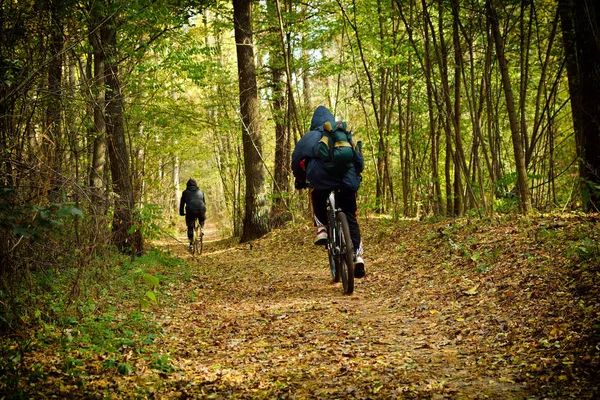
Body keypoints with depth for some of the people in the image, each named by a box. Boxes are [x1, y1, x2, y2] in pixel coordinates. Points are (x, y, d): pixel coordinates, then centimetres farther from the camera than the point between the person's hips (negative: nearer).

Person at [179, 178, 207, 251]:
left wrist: (181, 212, 33)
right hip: (201, 210, 2)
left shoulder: (185, 192, 19)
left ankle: (191, 243, 10)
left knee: (190, 227, 16)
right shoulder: (201, 192, 25)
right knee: (202, 220, 36)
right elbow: (204, 202, 33)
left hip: (190, 211, -1)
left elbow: (182, 203, 22)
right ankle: (201, 229, 10)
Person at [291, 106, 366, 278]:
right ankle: (358, 254, 0)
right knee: (350, 217, 14)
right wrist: (357, 175, 40)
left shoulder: (310, 137, 20)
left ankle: (321, 228, 14)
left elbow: (296, 160, 18)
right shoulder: (346, 134, 28)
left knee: (317, 197, 33)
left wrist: (300, 180, 32)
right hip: (348, 180, 2)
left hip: (322, 178, -2)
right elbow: (360, 159, 26)